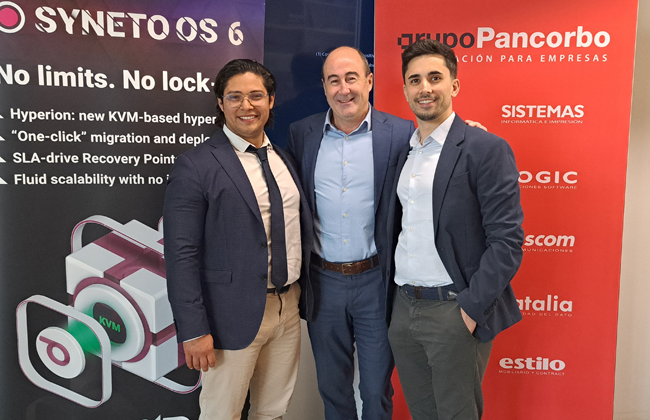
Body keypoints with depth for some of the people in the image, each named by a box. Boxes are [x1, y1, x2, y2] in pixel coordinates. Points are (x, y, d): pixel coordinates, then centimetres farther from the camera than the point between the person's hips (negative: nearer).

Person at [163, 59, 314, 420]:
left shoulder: (284, 159, 9)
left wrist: (303, 295, 11)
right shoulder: (195, 167, -12)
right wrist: (194, 331, -17)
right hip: (234, 315, -6)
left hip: (289, 307, 6)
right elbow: (181, 255, -15)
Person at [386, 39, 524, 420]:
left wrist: (471, 308, -17)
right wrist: (398, 296, 8)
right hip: (403, 307, 6)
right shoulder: (404, 152, 11)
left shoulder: (487, 149, -10)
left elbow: (507, 241, -14)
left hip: (454, 311, -6)